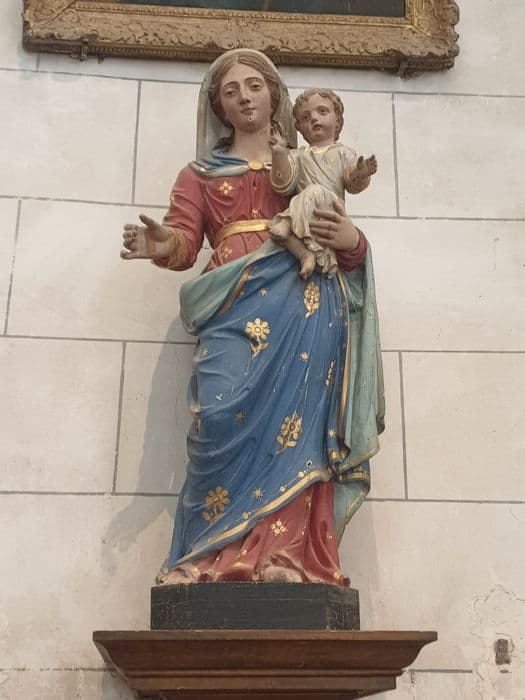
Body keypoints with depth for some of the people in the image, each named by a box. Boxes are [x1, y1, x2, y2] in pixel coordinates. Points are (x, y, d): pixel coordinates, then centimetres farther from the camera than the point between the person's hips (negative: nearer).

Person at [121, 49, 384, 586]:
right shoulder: (201, 173, 24)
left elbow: (345, 249, 24)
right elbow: (186, 240, 7)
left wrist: (351, 239, 0)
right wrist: (164, 245, -17)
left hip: (306, 305, 1)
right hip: (236, 304, -1)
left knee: (296, 419, -14)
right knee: (227, 414, -20)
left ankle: (289, 559, -17)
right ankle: (222, 557, -16)